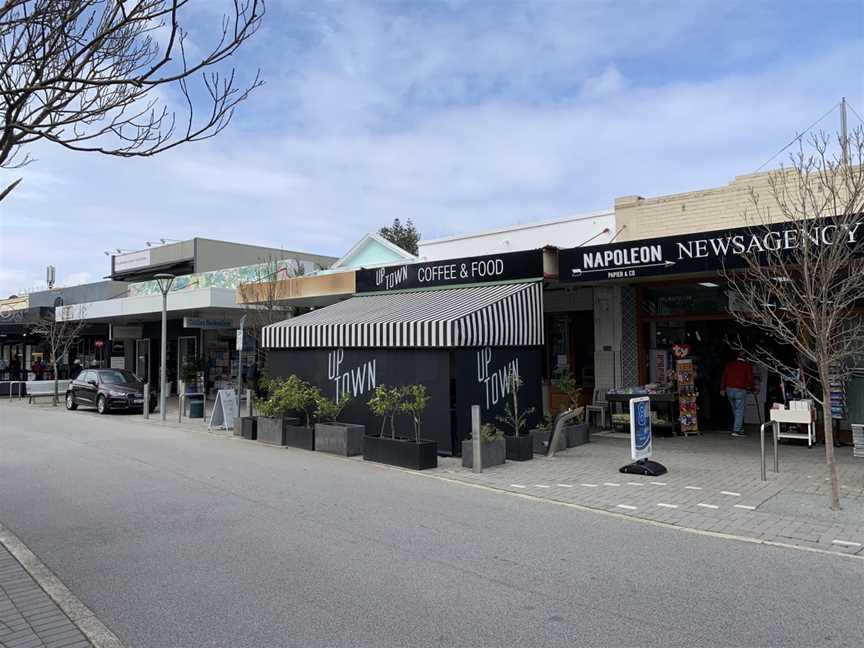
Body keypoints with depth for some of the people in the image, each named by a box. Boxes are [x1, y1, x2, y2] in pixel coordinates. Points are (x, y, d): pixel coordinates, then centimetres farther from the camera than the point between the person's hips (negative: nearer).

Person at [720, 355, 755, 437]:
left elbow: (723, 376, 11)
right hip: (740, 390, -5)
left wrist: (722, 389, 17)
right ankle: (736, 430, -6)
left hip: (729, 390, 5)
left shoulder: (729, 364, 10)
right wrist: (751, 388, 8)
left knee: (735, 410, 17)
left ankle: (739, 427, 25)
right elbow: (750, 378, -6)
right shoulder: (747, 366, -2)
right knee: (739, 411, -1)